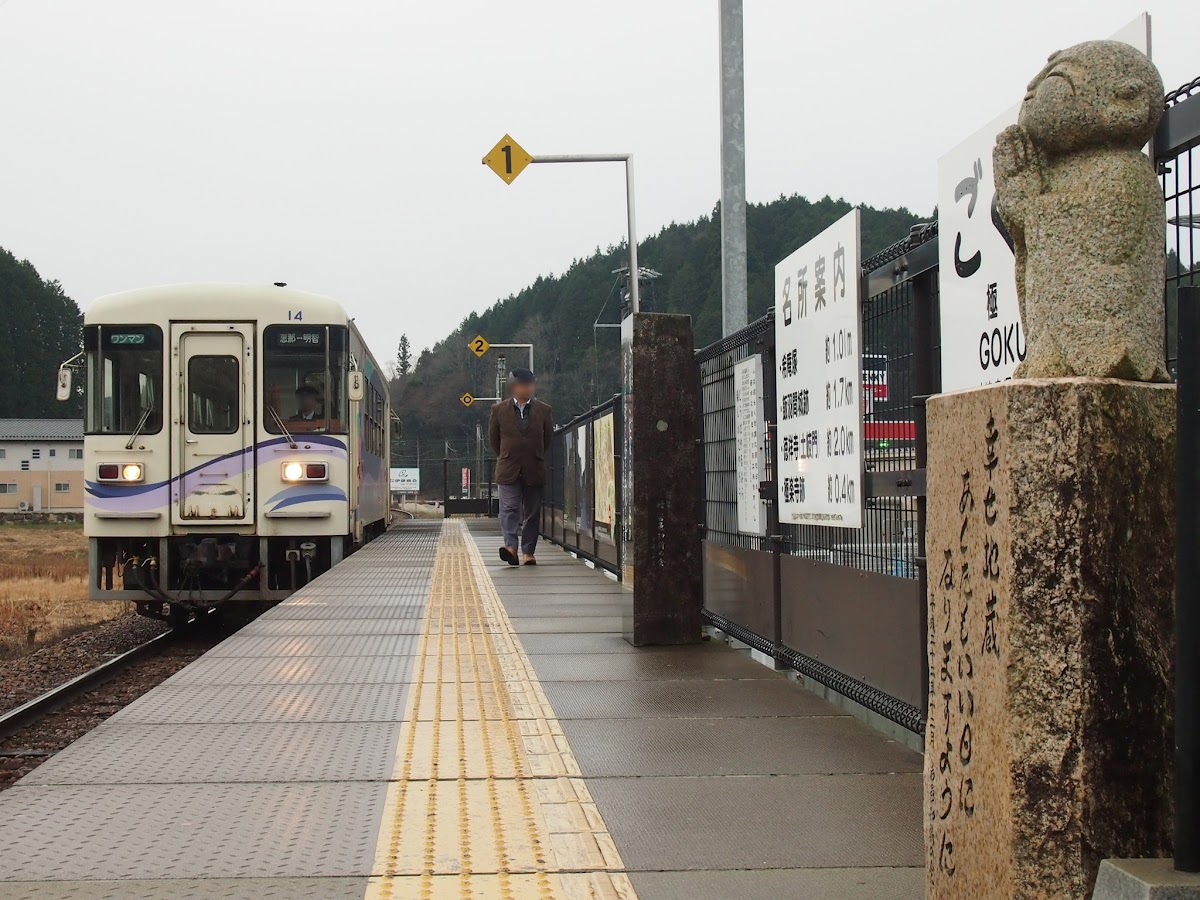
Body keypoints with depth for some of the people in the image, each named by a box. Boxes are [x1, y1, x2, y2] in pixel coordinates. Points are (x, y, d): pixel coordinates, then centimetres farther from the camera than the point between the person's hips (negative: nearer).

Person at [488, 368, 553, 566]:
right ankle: (511, 546, -20)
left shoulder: (544, 411, 4)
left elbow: (549, 438, 12)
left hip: (534, 469, 1)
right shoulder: (499, 410, 3)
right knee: (510, 509, -12)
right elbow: (493, 437, 12)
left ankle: (528, 551, 8)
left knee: (532, 512, 3)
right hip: (508, 468, -1)